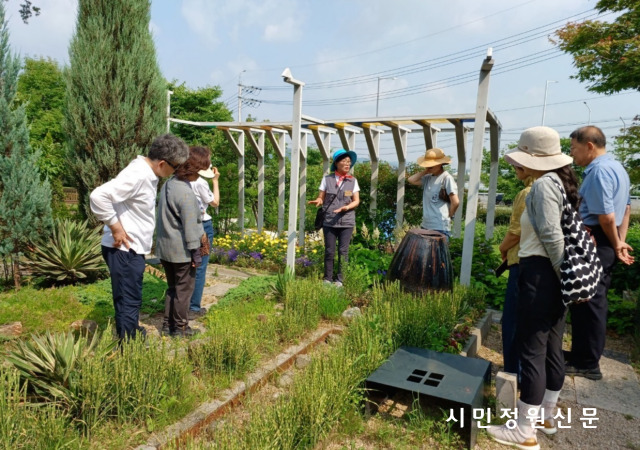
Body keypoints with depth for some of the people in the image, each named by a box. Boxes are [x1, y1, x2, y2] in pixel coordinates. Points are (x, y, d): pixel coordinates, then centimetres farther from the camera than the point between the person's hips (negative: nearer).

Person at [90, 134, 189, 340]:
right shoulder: (137, 175, -22)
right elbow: (98, 196, -30)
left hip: (133, 249, 10)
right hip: (124, 249, -10)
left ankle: (132, 334, 43)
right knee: (129, 302, 0)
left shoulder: (148, 174, 8)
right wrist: (115, 227, -22)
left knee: (131, 299, 25)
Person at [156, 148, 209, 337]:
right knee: (184, 288, 7)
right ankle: (179, 327, 19)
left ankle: (167, 324, 29)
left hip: (165, 247, 9)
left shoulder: (168, 184, 6)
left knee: (172, 287, 20)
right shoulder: (185, 193, -22)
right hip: (181, 250, -9)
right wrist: (196, 252, -13)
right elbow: (189, 225, -20)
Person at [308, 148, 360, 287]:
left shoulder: (353, 181, 6)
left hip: (346, 222, 1)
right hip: (329, 221, 0)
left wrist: (346, 207, -16)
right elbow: (321, 197, 5)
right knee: (329, 251, 4)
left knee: (343, 251, 2)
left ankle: (340, 279, 11)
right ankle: (327, 279, 13)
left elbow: (356, 201, 3)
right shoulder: (327, 179, 3)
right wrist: (318, 201, -19)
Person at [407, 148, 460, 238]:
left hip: (440, 227, -7)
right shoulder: (428, 178, 11)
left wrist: (448, 216, -3)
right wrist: (425, 171, 3)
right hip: (426, 225, 7)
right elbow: (411, 180, 1)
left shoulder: (446, 178, -10)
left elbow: (455, 202, -14)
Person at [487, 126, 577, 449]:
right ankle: (546, 416, 32)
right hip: (553, 274, 10)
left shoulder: (543, 184, -16)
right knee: (552, 347, 17)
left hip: (540, 273, -10)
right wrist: (567, 278, 14)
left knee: (531, 350, -2)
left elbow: (551, 236, -20)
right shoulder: (561, 181, 13)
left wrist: (564, 276, -11)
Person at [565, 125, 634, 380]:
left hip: (594, 244, -10)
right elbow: (625, 208, 18)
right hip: (605, 244, 10)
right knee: (592, 301, 18)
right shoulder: (616, 167, 15)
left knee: (587, 302, -1)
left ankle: (587, 364, 11)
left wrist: (615, 246, -5)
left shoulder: (599, 171, -19)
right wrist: (620, 242, 11)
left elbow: (606, 217, -22)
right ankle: (582, 354, 31)